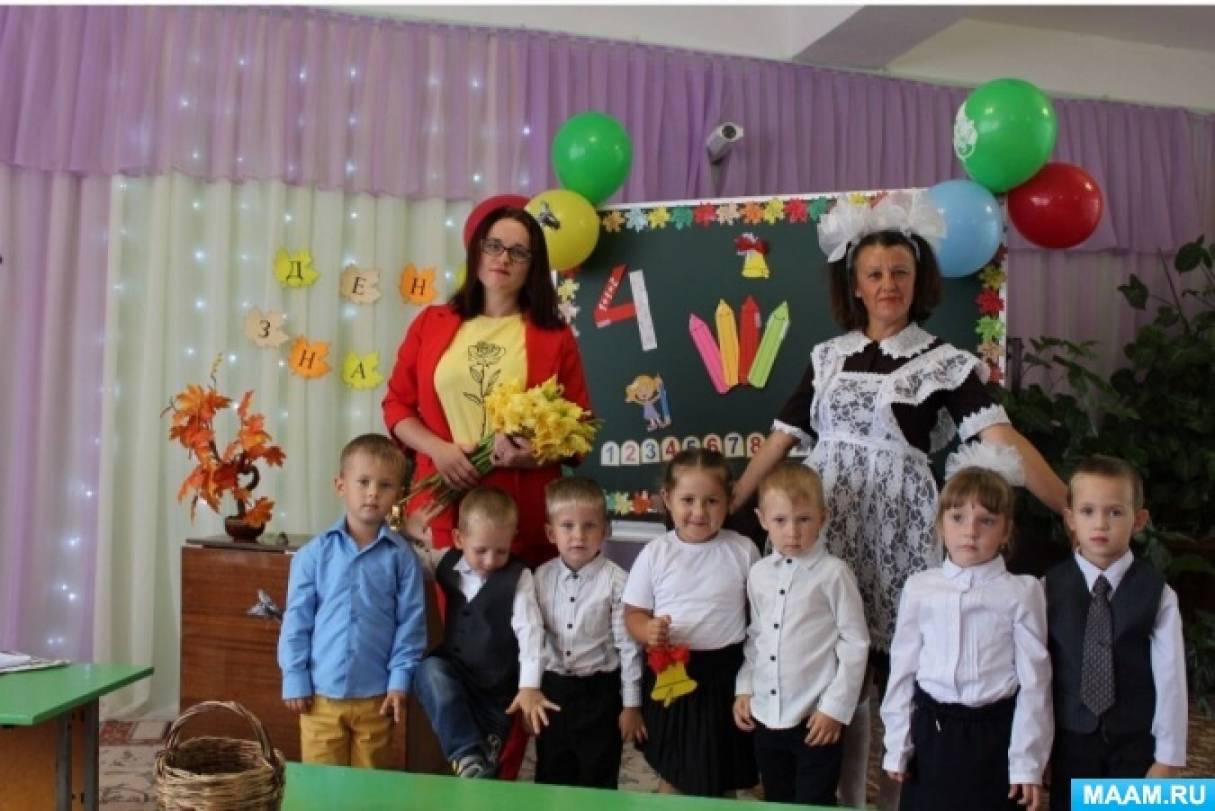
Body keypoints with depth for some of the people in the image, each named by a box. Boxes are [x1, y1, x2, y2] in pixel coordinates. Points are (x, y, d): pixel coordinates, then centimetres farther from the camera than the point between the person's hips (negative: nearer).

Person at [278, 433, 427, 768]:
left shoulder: (400, 556, -4)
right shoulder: (313, 553, -2)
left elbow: (411, 622, -2)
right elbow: (296, 619, 1)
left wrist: (400, 679, -7)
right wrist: (294, 679, -1)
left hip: (376, 696, 0)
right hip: (321, 693, 0)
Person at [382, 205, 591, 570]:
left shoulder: (555, 337, 8)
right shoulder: (430, 323, 12)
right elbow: (397, 404, 12)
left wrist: (538, 454, -12)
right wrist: (439, 449, -5)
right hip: (442, 508, 1)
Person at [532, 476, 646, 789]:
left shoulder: (615, 581, -14)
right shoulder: (541, 578, -2)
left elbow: (628, 646, -10)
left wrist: (631, 704, -8)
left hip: (599, 691, -3)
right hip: (551, 690, 4)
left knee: (598, 780, 10)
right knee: (551, 779, 17)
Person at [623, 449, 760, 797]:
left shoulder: (743, 550, -6)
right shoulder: (655, 553, -6)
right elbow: (634, 613, 0)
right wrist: (647, 630, -22)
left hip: (725, 673, 0)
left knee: (723, 778, 16)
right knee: (673, 774, 17)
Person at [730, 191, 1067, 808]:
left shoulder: (943, 361, -2)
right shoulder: (827, 356, 8)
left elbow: (1000, 437, -13)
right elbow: (783, 437, 10)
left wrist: (1071, 509, -23)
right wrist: (725, 506, 9)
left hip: (896, 525, -3)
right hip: (827, 520, 3)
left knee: (897, 667, 1)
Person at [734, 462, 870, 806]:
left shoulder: (833, 573, -12)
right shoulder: (758, 574, 3)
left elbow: (855, 643, -10)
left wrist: (835, 707, -10)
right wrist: (744, 689, 7)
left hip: (816, 717, -5)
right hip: (766, 716, 5)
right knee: (776, 802, 19)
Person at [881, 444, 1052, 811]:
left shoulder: (1022, 592, -6)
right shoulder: (919, 588, -1)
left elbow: (1033, 681, -4)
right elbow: (902, 670, 4)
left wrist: (1027, 763, -5)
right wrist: (897, 747, 4)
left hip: (993, 735, -2)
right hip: (932, 733, 2)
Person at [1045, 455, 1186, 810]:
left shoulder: (1157, 594, -9)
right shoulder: (1049, 588, -6)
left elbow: (1170, 679, -7)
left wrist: (1168, 758, -5)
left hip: (1134, 743, -1)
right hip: (1070, 740, 1)